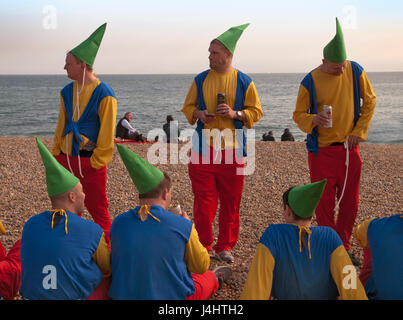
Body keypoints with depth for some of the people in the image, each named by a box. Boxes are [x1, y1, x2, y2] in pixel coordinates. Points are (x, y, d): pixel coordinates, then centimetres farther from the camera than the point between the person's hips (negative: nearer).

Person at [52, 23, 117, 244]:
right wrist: (57, 155, 11)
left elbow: (107, 133, -11)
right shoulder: (67, 92, 9)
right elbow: (61, 126, 16)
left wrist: (96, 162, -12)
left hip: (90, 161, -6)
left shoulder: (104, 94, -11)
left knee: (97, 208, 1)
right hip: (67, 158, 7)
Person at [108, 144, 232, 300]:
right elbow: (201, 266, -3)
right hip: (173, 295, -3)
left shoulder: (118, 224, -12)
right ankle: (216, 279, 66)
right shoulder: (183, 226, -20)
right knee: (209, 277, 32)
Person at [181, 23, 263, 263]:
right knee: (203, 200, -1)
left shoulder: (244, 82, 3)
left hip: (232, 150, 0)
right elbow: (188, 107, 15)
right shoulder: (200, 80, 8)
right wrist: (198, 114, -7)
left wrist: (235, 113, -12)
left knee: (230, 201, 6)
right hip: (203, 149, 1)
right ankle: (203, 245, 12)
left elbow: (256, 112, 5)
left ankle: (225, 246, 20)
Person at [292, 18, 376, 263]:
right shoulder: (310, 82, -9)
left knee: (350, 202, 8)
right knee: (324, 203, -1)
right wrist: (313, 120, -25)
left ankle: (344, 247, 24)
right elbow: (298, 114, -2)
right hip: (322, 150, -3)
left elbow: (370, 100, 8)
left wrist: (359, 131, -1)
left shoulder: (356, 71, -2)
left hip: (349, 148, 3)